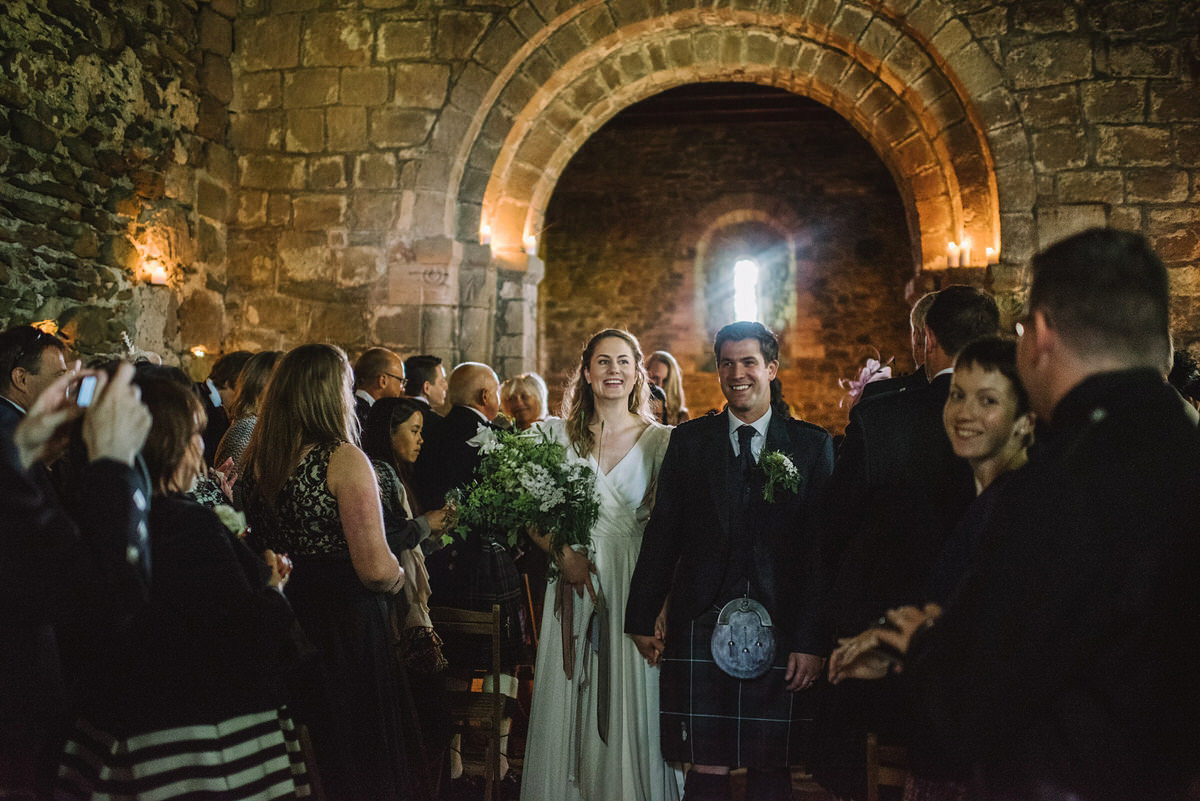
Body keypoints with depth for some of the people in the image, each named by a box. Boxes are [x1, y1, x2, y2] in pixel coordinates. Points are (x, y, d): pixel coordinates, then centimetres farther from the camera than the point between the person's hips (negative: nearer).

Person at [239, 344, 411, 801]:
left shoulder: (255, 459, 2)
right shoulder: (344, 459, -17)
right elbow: (376, 568, -23)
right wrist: (397, 578, -3)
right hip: (344, 626, -6)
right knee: (355, 759, 10)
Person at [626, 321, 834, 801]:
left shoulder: (813, 445, 3)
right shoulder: (688, 440, 7)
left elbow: (823, 548, -1)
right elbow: (662, 533, 7)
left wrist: (813, 639, -6)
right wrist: (642, 617, 4)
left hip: (780, 633, 0)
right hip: (700, 629, 1)